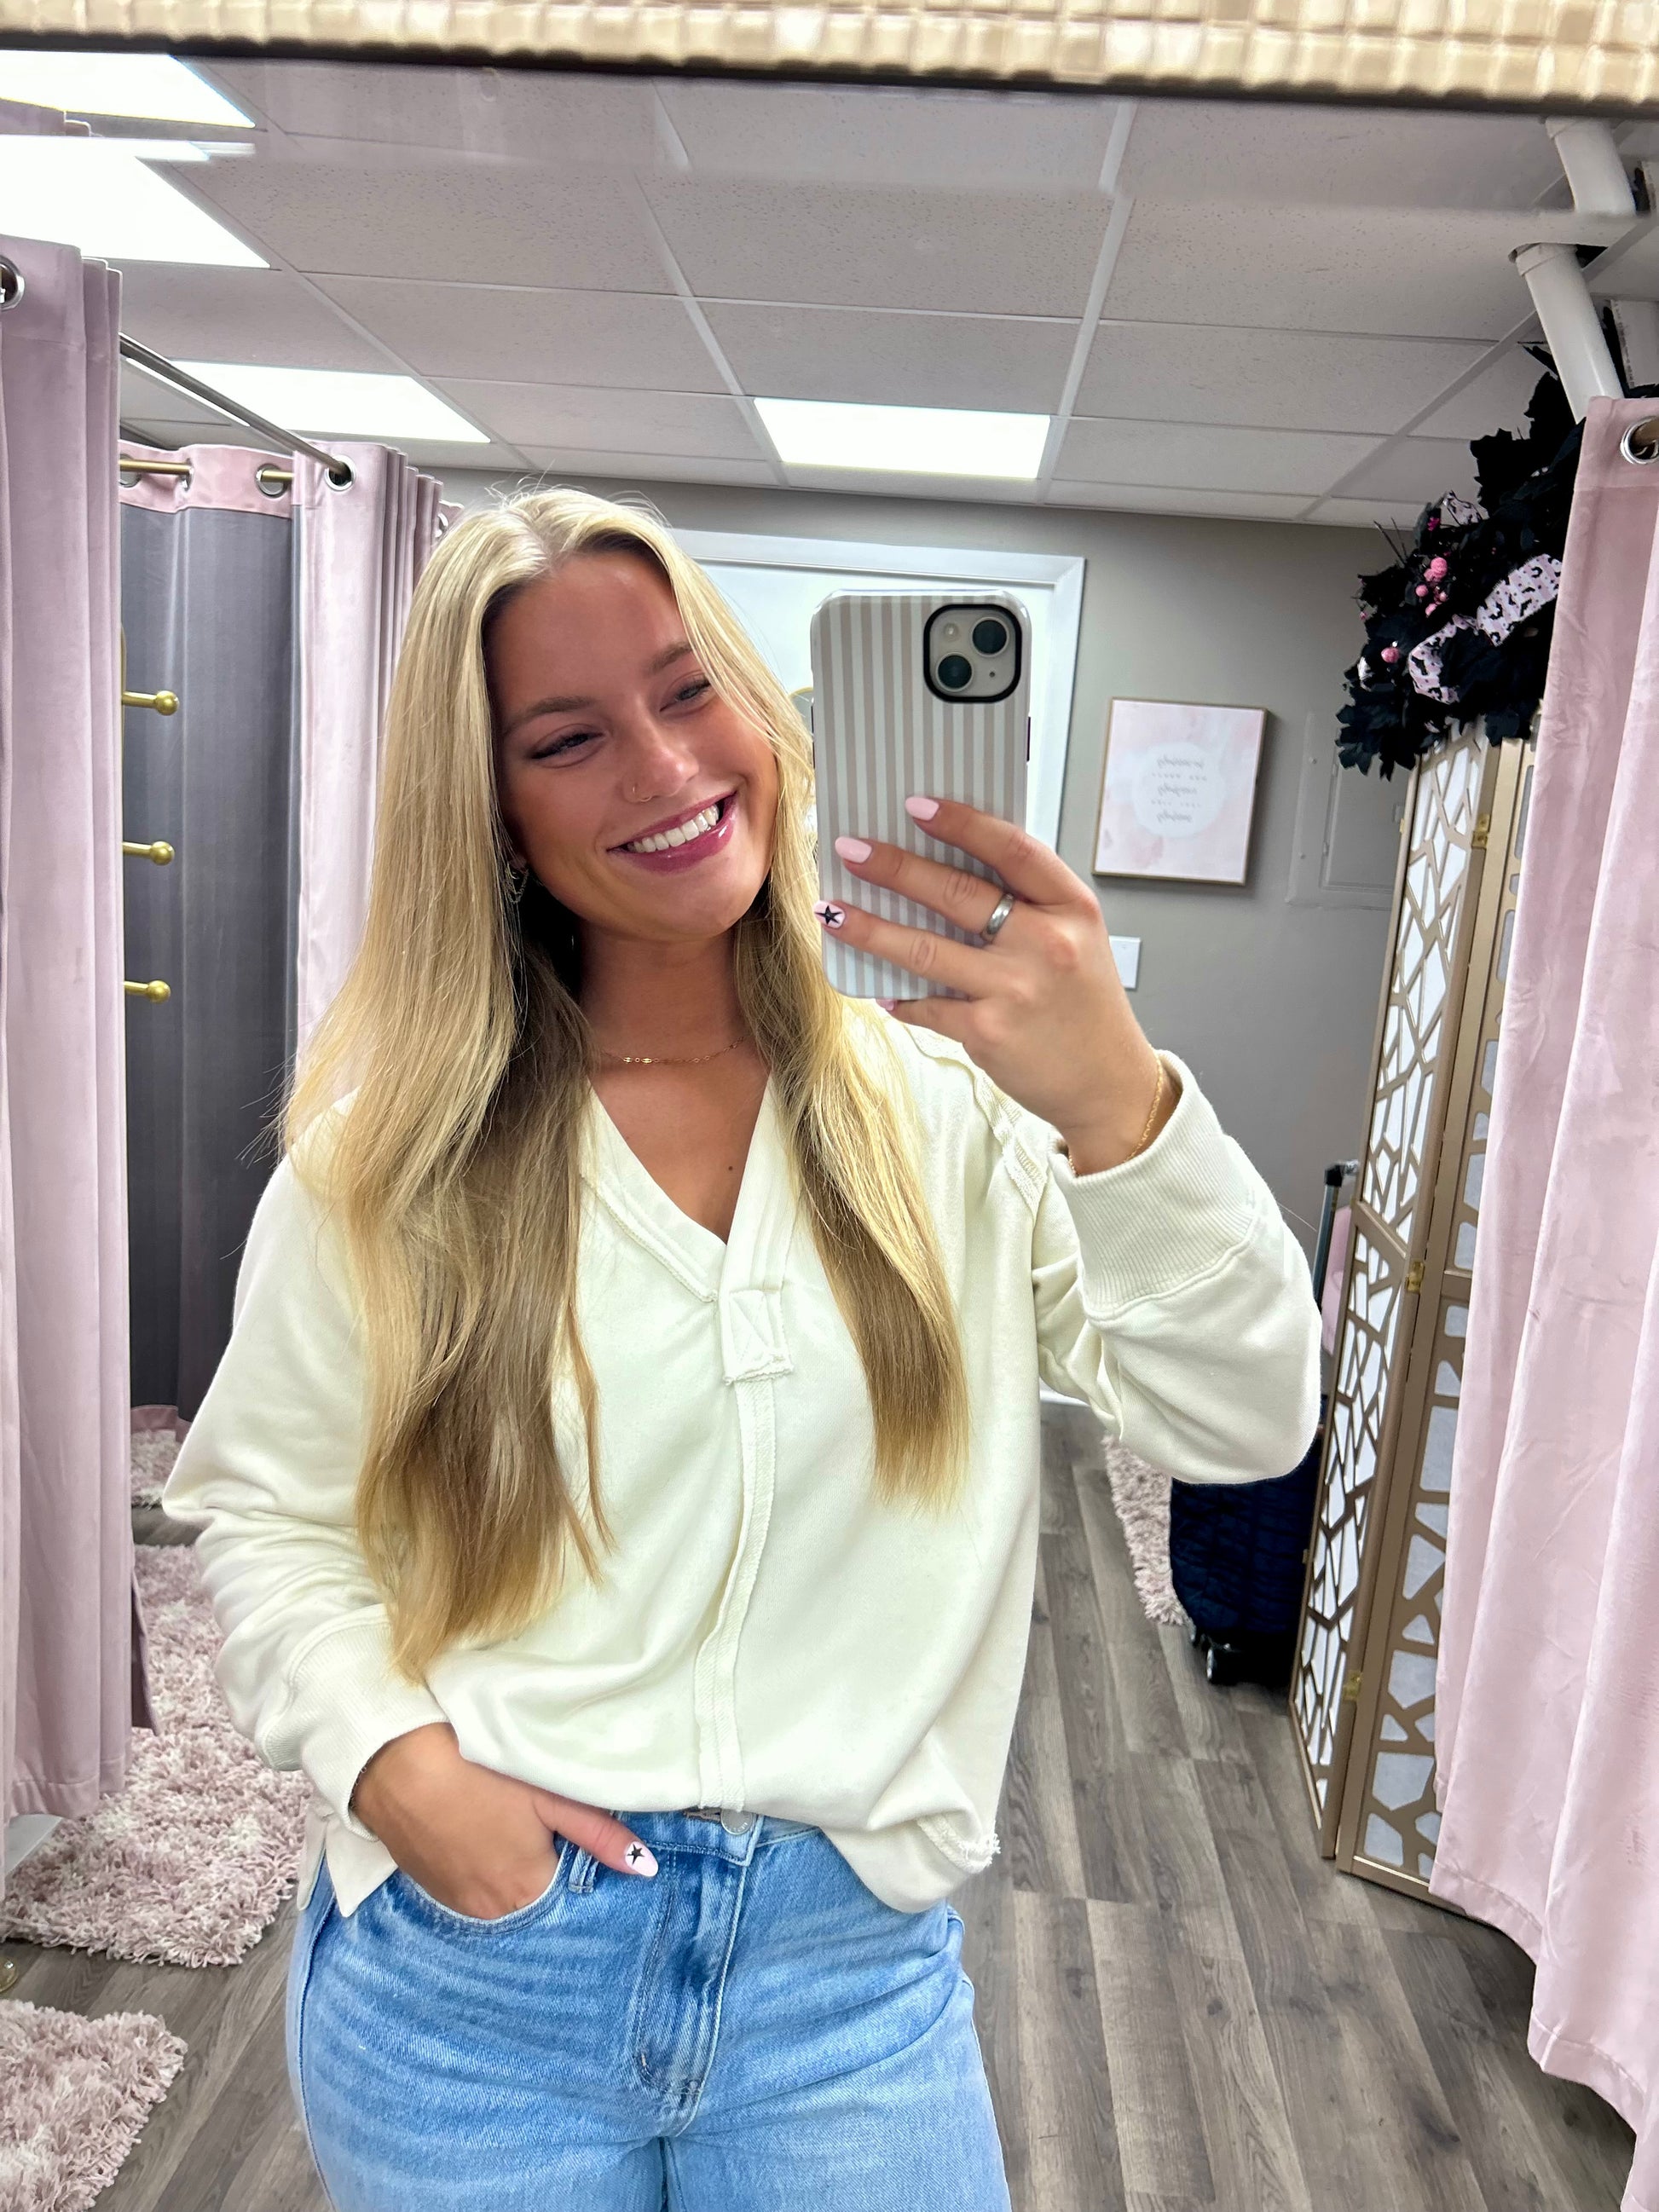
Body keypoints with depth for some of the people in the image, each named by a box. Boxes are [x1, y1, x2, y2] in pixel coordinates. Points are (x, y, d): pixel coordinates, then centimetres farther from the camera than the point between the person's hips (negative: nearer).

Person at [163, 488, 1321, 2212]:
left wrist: (1119, 1106, -30)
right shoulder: (390, 1157, -8)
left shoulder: (945, 1106, -8)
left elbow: (1246, 1426, -14)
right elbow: (261, 1508, 1)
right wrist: (389, 1758, -15)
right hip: (471, 1953, 0)